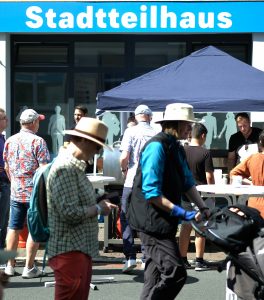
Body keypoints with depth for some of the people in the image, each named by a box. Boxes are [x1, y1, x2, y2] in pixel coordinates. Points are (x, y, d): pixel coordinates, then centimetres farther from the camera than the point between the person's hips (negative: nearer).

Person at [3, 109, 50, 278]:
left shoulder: (10, 141, 5)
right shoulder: (38, 141, -12)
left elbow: (6, 167, 14)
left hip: (15, 192, 5)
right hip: (35, 192, -5)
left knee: (14, 229, 12)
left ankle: (10, 265, 18)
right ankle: (29, 268, 5)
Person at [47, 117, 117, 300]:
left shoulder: (75, 166, 15)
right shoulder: (65, 168, -17)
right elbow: (70, 213, -23)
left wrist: (98, 205, 6)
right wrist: (99, 209, -10)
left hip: (82, 249, 10)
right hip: (70, 251, -10)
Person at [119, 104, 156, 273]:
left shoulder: (131, 131, -5)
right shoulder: (157, 135, 2)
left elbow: (124, 157, -13)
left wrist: (124, 170, 7)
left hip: (133, 182, -3)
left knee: (126, 218, 6)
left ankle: (130, 257, -2)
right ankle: (147, 258, 12)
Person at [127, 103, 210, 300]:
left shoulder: (177, 148, 12)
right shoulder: (157, 146, -18)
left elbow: (188, 184, 14)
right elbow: (151, 193, -24)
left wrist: (203, 208, 0)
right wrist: (182, 213, -23)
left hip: (164, 220, 10)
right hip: (152, 221, -10)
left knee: (158, 273, 17)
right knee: (176, 273, -13)